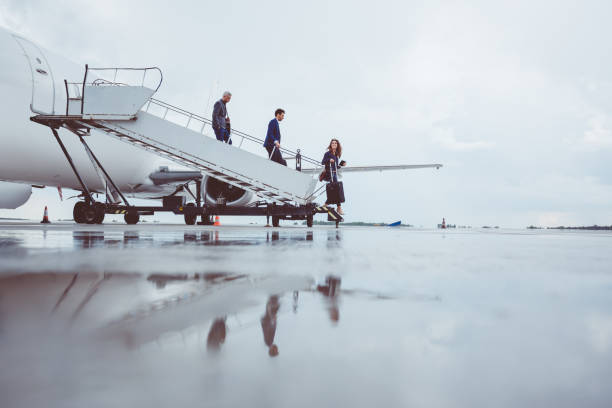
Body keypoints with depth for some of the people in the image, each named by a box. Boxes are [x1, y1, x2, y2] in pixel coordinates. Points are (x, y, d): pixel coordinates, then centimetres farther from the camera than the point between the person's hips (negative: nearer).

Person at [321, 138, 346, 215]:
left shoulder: (337, 155, 15)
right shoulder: (328, 153, -3)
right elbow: (322, 162, -11)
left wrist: (342, 164, 3)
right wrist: (329, 160, -25)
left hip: (335, 174, 7)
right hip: (329, 173, -7)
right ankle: (339, 207, -8)